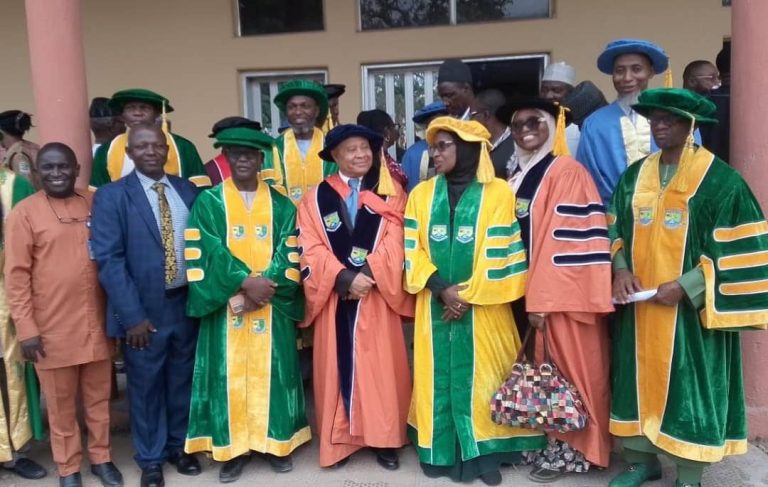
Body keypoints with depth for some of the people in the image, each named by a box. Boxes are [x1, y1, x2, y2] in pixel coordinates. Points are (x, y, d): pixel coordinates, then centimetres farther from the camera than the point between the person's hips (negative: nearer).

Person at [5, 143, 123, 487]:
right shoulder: (24, 212, -5)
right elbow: (17, 275, -6)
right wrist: (26, 328, -9)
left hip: (96, 324, 3)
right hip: (52, 329, -2)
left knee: (98, 398, 15)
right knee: (61, 405, 11)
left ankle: (101, 457, 33)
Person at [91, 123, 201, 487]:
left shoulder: (188, 190, 5)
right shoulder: (111, 196, -7)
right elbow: (108, 259, -12)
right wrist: (133, 315, -16)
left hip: (186, 303, 3)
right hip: (143, 309, -3)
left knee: (182, 381, 16)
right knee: (145, 386, 11)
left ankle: (179, 446, 37)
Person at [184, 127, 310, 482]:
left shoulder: (281, 204, 7)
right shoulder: (208, 202, 2)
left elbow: (290, 254, 0)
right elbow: (205, 253, -8)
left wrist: (264, 286, -14)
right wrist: (244, 281, -19)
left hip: (272, 308, 1)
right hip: (225, 307, -1)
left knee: (271, 373, 8)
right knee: (230, 376, 4)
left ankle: (276, 442, 22)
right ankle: (232, 448, 16)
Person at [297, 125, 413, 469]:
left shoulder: (390, 194, 6)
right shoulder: (316, 198, 6)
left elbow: (393, 244, -3)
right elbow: (311, 249, -3)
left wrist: (367, 275, -17)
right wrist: (345, 277, -16)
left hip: (378, 296, 0)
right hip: (334, 296, 1)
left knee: (380, 367, 4)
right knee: (338, 367, 6)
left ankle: (384, 439, 16)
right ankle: (340, 438, 18)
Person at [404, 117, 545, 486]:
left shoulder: (497, 193, -3)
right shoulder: (422, 194, 7)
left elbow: (500, 253, -7)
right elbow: (413, 250, 2)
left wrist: (467, 294, -11)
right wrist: (442, 289, -11)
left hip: (483, 308, -2)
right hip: (436, 305, 3)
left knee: (482, 377, 2)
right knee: (439, 378, 6)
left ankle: (484, 453, 15)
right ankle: (443, 452, 18)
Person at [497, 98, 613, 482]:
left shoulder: (567, 172, -10)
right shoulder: (516, 174, 13)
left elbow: (564, 241, -17)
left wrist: (544, 298, -19)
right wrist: (529, 293, 9)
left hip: (561, 294, -7)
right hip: (526, 289, 7)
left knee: (566, 368, 3)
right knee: (541, 370, 14)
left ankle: (568, 450, 16)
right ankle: (546, 441, 27)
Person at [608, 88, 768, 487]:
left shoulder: (720, 180, -10)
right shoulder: (634, 176, 7)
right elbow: (615, 228, 13)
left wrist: (686, 286, -19)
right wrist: (621, 269, -6)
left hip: (691, 310, -5)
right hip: (639, 305, 5)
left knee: (689, 386, 5)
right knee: (640, 379, 13)